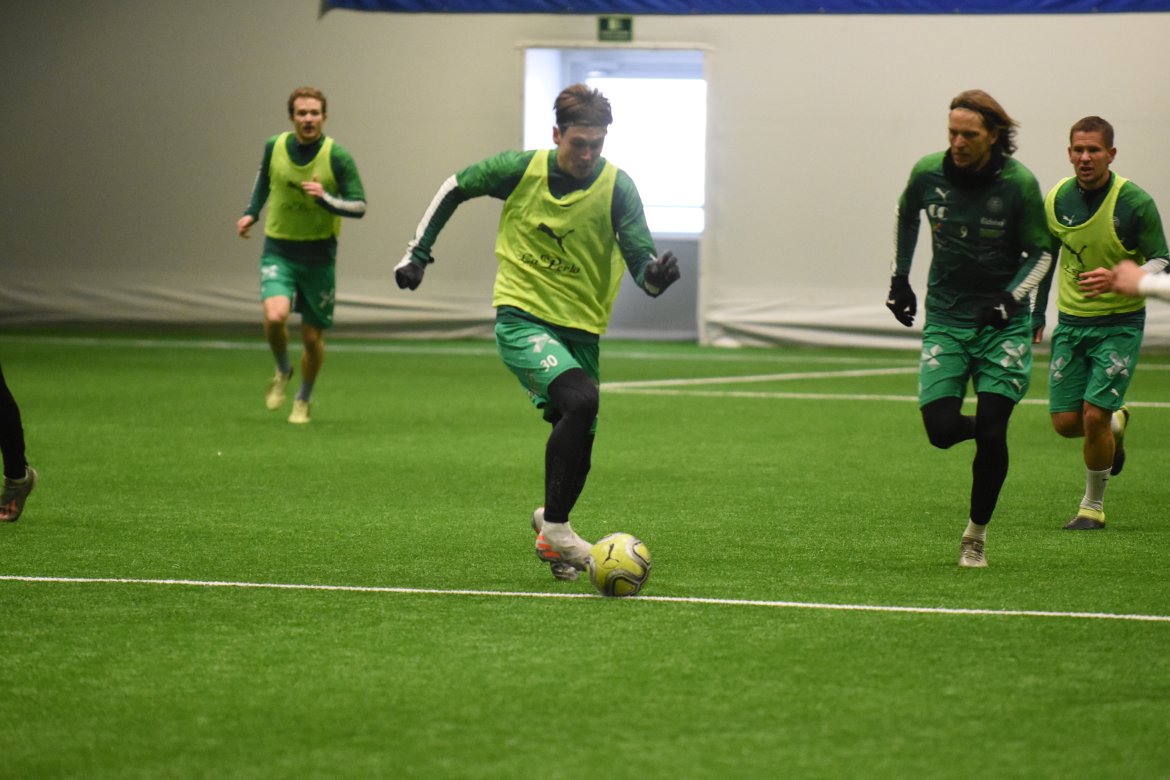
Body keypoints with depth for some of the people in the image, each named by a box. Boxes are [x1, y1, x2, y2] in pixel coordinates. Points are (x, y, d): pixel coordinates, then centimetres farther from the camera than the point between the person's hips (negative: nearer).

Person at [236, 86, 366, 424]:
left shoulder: (338, 157, -11)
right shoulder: (275, 147, -3)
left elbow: (359, 206, -9)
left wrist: (325, 198, -26)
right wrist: (252, 212, 13)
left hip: (319, 255, -1)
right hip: (278, 250, 1)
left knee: (313, 336, 5)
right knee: (275, 317, -23)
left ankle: (303, 400, 32)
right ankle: (283, 371, 9)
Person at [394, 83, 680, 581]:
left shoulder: (616, 186, -7)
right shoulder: (521, 169, -8)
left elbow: (641, 264, -12)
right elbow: (455, 189, 10)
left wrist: (656, 274, -35)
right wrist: (418, 251, 9)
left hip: (581, 329, 3)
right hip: (522, 319, -3)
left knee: (578, 442, 7)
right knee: (580, 400, -28)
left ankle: (552, 525, 38)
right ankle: (555, 527, -19)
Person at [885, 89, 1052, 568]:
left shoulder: (1019, 183, -13)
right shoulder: (928, 173, -6)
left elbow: (1040, 253, -3)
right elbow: (906, 214, 17)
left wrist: (1010, 299, -18)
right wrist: (900, 277, 15)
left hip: (1002, 322, -2)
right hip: (945, 318, 2)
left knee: (991, 434, -9)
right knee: (941, 428, -12)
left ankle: (976, 535, 11)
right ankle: (982, 429, 26)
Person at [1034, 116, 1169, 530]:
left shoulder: (1135, 202, -13)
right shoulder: (1057, 199, -1)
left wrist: (1118, 279, -27)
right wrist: (1036, 313, 16)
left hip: (1120, 324, -4)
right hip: (1070, 321, 4)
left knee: (1094, 416, -13)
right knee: (1066, 423, 0)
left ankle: (1093, 507, 9)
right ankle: (1117, 424, 36)